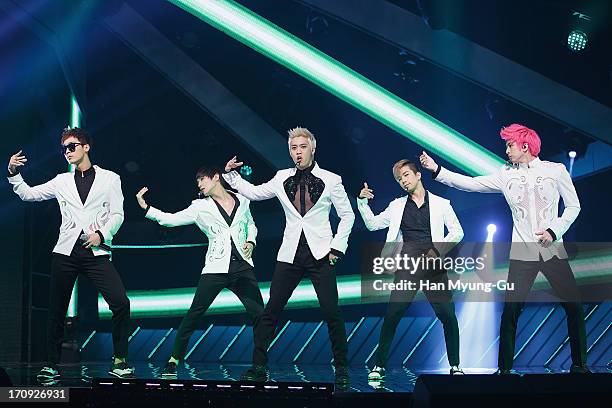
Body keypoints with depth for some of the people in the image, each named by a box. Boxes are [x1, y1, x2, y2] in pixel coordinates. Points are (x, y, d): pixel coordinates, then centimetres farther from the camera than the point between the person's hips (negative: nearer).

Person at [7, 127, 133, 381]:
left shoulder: (110, 179, 9)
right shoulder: (62, 182, 15)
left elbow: (117, 215, 3)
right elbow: (28, 194, 18)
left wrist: (101, 234, -13)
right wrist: (14, 174, 3)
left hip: (96, 252, -2)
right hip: (66, 251, 2)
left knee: (121, 303, -16)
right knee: (57, 310, 5)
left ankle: (119, 362, -5)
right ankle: (51, 365, 17)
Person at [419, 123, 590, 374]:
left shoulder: (555, 170, 2)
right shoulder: (506, 174, 6)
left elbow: (573, 206, 6)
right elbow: (470, 184, 1)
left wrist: (554, 231, -9)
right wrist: (436, 170, -7)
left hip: (553, 250, 0)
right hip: (522, 254, 1)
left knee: (574, 306, -1)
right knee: (511, 310, -5)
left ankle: (579, 365, 14)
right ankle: (504, 368, 6)